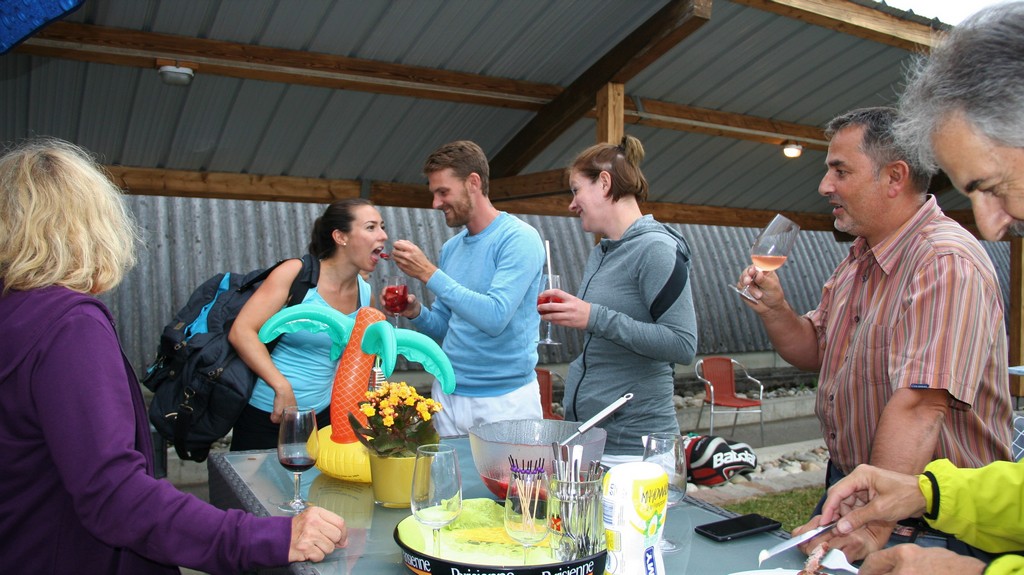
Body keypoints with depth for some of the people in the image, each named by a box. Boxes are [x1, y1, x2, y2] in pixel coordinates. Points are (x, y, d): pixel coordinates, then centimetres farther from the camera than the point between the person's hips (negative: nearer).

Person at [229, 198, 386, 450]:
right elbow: (241, 332, -19)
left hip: (322, 417, 5)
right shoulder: (295, 273, -13)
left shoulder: (365, 294, 2)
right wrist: (282, 388, -26)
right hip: (265, 416, -4)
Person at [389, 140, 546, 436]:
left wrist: (429, 273, -21)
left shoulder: (519, 239, -13)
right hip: (448, 395, 6)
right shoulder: (451, 248, 8)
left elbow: (495, 317, -25)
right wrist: (416, 312, -6)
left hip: (504, 400, -6)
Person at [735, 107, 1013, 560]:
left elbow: (918, 409, -32)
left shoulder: (948, 264, -23)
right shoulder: (860, 258, 8)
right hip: (847, 482, 8)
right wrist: (774, 310, -5)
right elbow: (813, 352, 14)